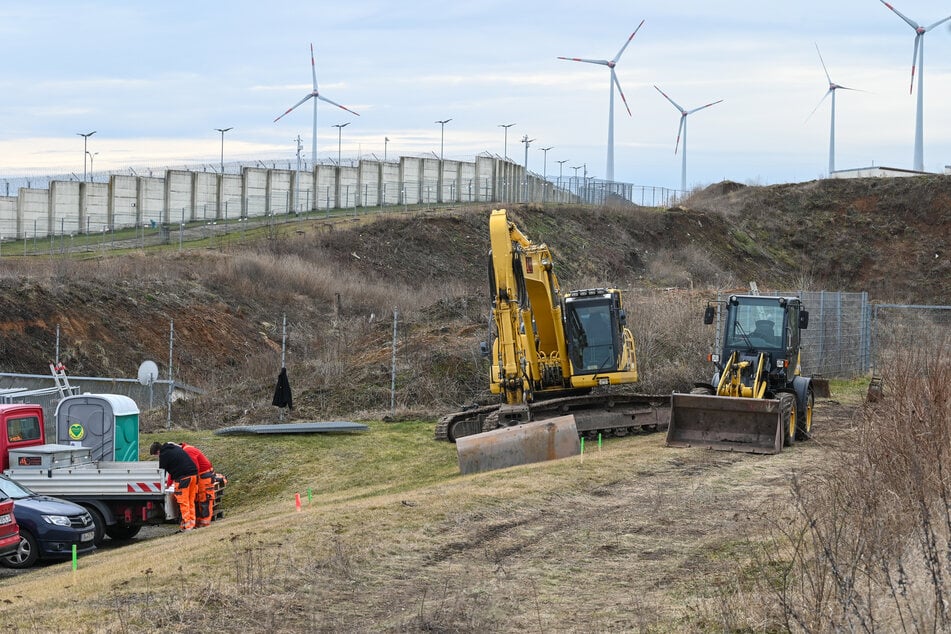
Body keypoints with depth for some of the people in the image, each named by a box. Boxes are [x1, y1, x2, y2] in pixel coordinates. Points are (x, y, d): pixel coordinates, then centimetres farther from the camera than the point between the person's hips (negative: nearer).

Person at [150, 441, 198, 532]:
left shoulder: (164, 454, -2)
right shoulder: (176, 448, 23)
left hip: (183, 477, -8)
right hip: (194, 474, 8)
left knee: (183, 502, -5)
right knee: (191, 502, 13)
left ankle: (187, 526, -7)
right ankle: (192, 523, 13)